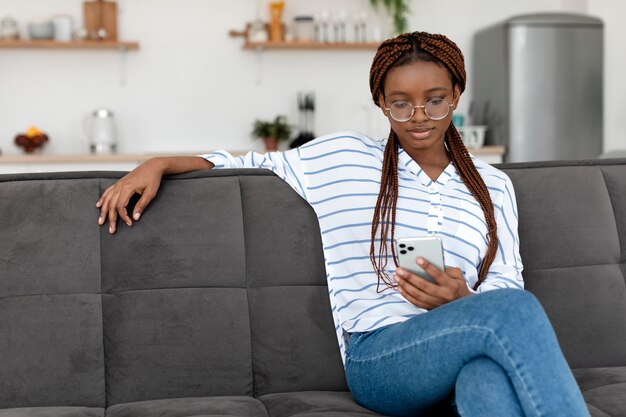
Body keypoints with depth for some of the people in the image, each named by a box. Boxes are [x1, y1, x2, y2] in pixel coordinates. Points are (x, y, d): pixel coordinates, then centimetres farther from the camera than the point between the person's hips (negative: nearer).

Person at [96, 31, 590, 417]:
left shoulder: (493, 186, 20)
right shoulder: (342, 158, 14)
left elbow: (506, 286, 13)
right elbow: (250, 165, 20)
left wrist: (461, 298, -10)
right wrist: (158, 164, 5)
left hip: (467, 347, 3)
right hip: (377, 353, -2)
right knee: (514, 312, -34)